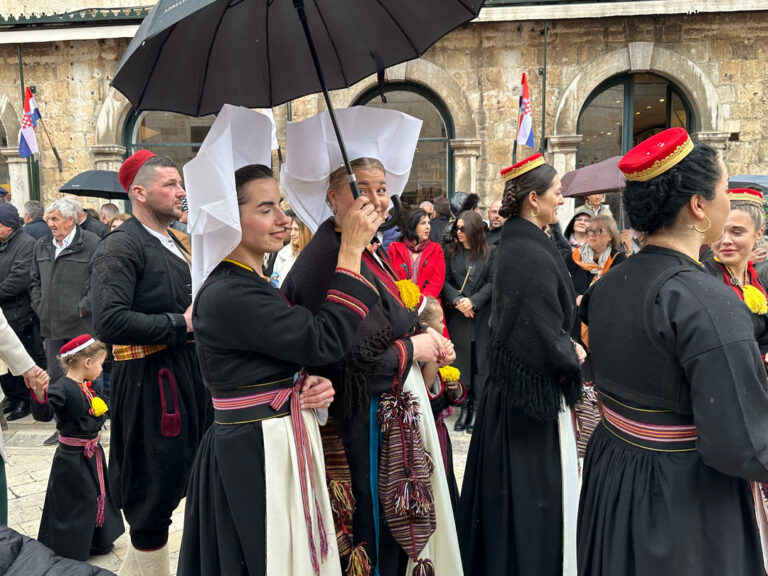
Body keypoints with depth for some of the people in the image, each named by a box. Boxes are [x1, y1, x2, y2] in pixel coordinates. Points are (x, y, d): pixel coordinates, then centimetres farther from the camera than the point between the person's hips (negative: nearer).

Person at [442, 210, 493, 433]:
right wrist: (457, 300, -12)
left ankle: (476, 408, 11)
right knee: (461, 358, 2)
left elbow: (492, 282, -2)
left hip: (482, 314, -1)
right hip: (457, 314, 1)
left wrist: (473, 301, -13)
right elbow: (444, 281, 3)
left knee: (480, 360, 2)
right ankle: (464, 408, 11)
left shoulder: (489, 253, 2)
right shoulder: (450, 251, 7)